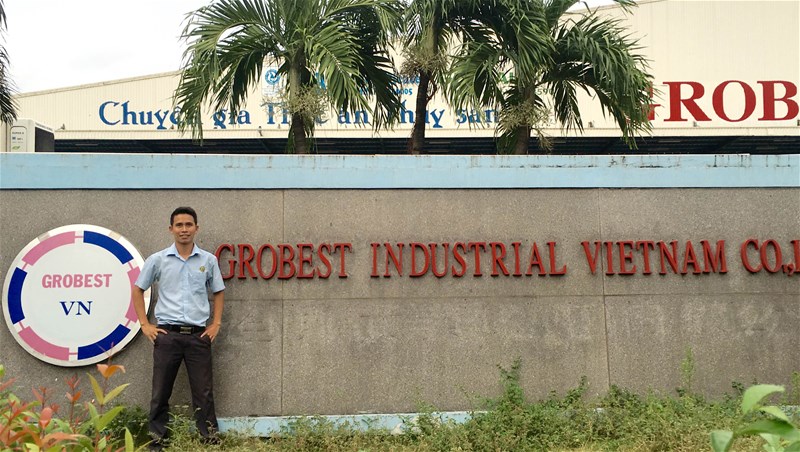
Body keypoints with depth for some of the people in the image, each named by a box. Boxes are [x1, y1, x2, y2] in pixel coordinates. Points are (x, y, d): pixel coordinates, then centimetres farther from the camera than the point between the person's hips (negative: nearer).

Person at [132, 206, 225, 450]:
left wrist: (216, 324, 7)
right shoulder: (158, 260, 2)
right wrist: (145, 324, 4)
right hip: (167, 334, 0)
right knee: (160, 393, 6)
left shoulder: (209, 260, 5)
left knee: (204, 393, 4)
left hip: (198, 334, 1)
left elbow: (218, 292, 16)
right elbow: (138, 289, 10)